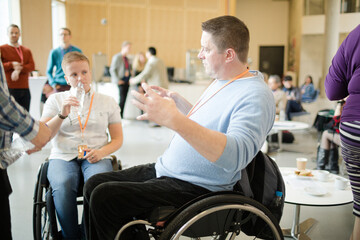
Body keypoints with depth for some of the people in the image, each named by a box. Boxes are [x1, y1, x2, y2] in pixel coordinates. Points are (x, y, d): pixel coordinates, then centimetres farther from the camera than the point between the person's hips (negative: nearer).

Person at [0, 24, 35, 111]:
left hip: (24, 89, 4)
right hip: (9, 89, -4)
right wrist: (11, 65, -13)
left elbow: (32, 66, 2)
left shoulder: (26, 51, 17)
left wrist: (19, 69, -13)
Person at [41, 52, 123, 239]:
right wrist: (62, 114, -11)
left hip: (95, 157, 0)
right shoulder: (55, 100, 14)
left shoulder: (107, 102, 15)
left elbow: (118, 139, 12)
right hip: (63, 156, 0)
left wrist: (101, 152, -9)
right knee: (63, 186, -34)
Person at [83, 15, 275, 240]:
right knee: (94, 184, 7)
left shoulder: (256, 96, -21)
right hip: (164, 170, 10)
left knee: (103, 197, -18)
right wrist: (178, 101, 12)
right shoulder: (222, 82, 11)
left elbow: (236, 155, -37)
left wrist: (174, 119, -44)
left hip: (194, 188, -10)